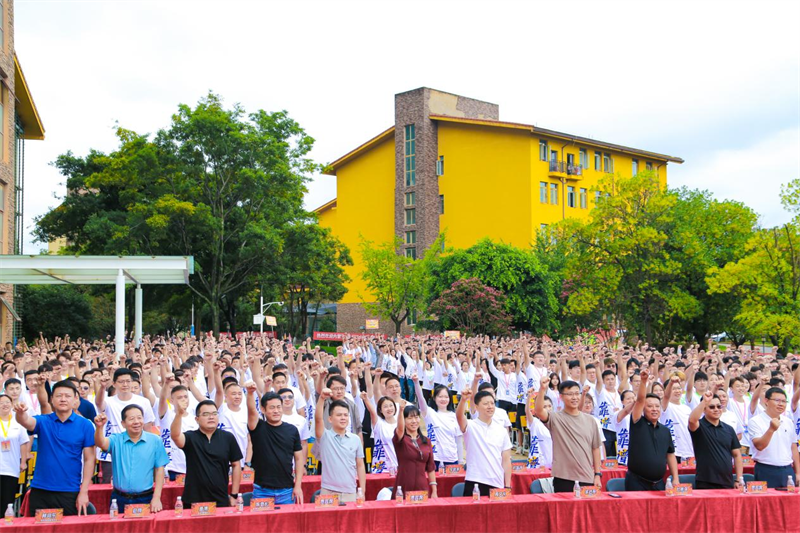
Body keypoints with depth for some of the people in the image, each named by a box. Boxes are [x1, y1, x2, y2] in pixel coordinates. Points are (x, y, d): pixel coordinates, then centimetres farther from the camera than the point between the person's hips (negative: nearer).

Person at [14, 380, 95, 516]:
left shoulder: (85, 425, -1)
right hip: (40, 492, 2)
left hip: (70, 493, -1)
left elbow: (89, 459, -2)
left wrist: (84, 492, -7)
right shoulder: (43, 421, 2)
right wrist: (21, 413, -43)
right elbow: (27, 422, -19)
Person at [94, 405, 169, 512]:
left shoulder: (155, 441, -1)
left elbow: (159, 470, 0)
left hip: (145, 499, -1)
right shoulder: (116, 440, 1)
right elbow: (101, 443, -20)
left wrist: (156, 498, -6)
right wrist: (100, 427, -40)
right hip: (120, 500, 1)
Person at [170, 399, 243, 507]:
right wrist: (179, 414, -41)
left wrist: (234, 495, 5)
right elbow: (175, 435, -24)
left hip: (221, 501, 1)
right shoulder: (190, 438, -2)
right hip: (193, 502, -1)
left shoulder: (228, 438, 2)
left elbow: (236, 465, 7)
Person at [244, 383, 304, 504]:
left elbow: (298, 458, 7)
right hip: (262, 491, -2)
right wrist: (250, 393, -41)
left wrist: (298, 486, 0)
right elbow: (252, 411, -21)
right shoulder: (258, 428, -1)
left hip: (287, 490, 2)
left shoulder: (292, 430, 5)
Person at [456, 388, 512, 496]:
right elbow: (459, 416, -23)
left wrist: (507, 486, 6)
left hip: (497, 484, 4)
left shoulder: (502, 430, 11)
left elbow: (506, 460, 12)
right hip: (474, 483, -3)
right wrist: (463, 400, -43)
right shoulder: (470, 426, 0)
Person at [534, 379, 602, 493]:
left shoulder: (590, 420, 9)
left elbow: (595, 448, 12)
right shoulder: (555, 419, -2)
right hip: (563, 479, -3)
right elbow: (538, 412, -22)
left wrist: (597, 474, 8)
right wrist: (542, 390, -36)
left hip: (587, 479, 3)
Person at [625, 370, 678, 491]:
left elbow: (670, 455, 15)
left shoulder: (665, 430, 13)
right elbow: (640, 400, -14)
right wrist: (643, 381, -27)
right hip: (636, 482, -4)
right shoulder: (638, 424, -1)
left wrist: (675, 478, 7)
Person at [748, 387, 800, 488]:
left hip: (788, 471, 5)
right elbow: (759, 446, -17)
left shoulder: (788, 422, 13)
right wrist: (771, 429, -29)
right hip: (766, 472, -5)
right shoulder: (755, 421, -5)